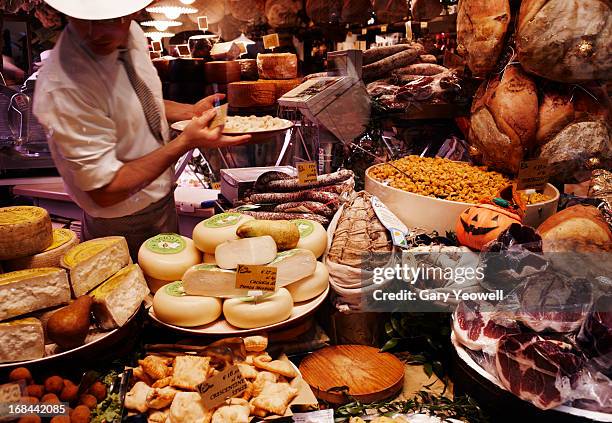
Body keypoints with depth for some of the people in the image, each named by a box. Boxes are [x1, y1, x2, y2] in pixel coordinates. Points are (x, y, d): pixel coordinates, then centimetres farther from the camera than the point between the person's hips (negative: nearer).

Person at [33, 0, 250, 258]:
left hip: (163, 197, 7)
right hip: (126, 229, -7)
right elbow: (106, 191, -28)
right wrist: (186, 142, -30)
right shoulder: (63, 88, -32)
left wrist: (191, 111, -5)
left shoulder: (132, 34, -9)